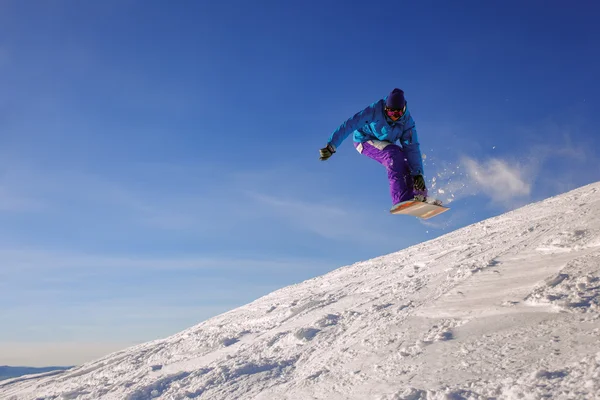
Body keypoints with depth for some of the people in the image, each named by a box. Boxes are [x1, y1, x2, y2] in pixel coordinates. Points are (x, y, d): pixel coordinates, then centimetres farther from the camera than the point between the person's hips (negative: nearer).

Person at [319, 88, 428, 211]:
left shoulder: (407, 121, -21)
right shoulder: (375, 110, -31)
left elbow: (412, 147, -26)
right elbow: (349, 125, -34)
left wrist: (418, 173, -36)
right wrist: (331, 146, -41)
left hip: (385, 144, 5)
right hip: (365, 140, -5)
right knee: (394, 153, -31)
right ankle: (401, 200, -39)